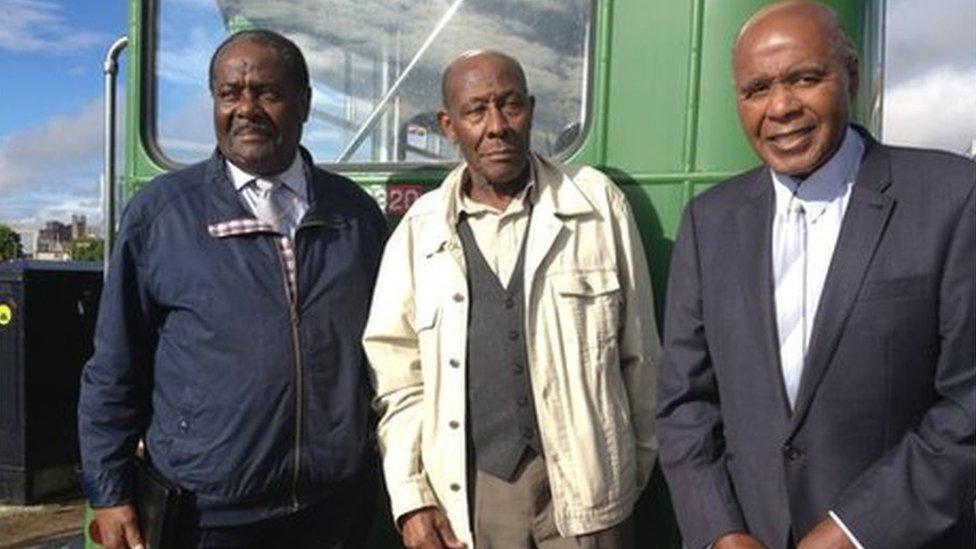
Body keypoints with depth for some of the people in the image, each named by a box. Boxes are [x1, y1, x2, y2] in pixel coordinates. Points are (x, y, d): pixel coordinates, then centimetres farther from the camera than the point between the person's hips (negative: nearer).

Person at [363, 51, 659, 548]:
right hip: (465, 492, 1)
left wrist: (641, 462, 8)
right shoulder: (419, 228, -1)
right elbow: (397, 373, 2)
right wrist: (410, 497, -2)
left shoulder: (597, 202, -3)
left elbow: (639, 351, 3)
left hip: (584, 486, 0)